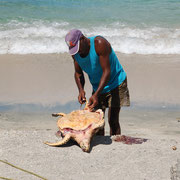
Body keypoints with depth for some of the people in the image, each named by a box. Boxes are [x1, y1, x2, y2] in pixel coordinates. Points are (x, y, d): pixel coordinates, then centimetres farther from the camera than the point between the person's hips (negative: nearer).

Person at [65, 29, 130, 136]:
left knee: (113, 120, -12)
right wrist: (81, 90, -16)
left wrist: (96, 95, -36)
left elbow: (107, 71, -29)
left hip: (116, 83, -6)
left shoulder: (99, 43, -28)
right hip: (97, 87, 6)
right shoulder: (75, 52, -8)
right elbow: (78, 73, 4)